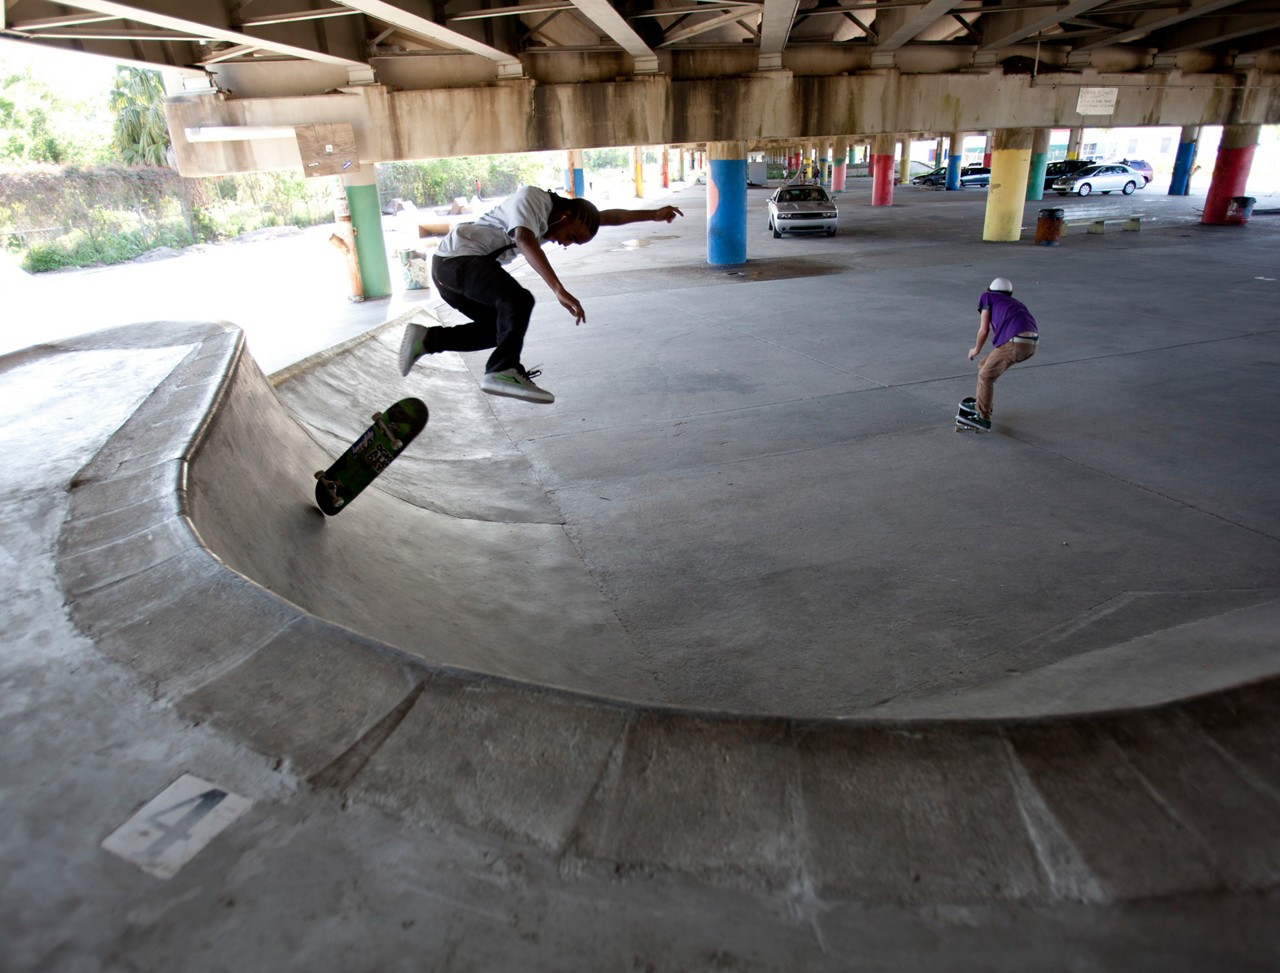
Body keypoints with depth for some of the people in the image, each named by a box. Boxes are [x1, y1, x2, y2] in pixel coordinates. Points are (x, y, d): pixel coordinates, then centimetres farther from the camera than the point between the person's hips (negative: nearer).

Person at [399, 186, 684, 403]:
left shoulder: (550, 217, 17)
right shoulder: (532, 198, -11)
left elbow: (607, 217, 22)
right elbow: (524, 240, -31)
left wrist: (654, 215, 22)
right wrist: (559, 290, -40)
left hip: (449, 270, 10)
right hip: (458, 257, -10)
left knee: (499, 327, 15)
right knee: (518, 301, -25)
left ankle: (425, 339, 13)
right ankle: (504, 371, -30)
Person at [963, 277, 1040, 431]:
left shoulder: (987, 296, 18)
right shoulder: (1016, 304, 34)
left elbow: (984, 329, 10)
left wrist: (976, 349, 27)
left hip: (1015, 342, -7)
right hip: (1032, 343, 7)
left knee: (986, 376, 8)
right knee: (986, 365, 25)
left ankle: (983, 418, 12)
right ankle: (982, 400, 38)